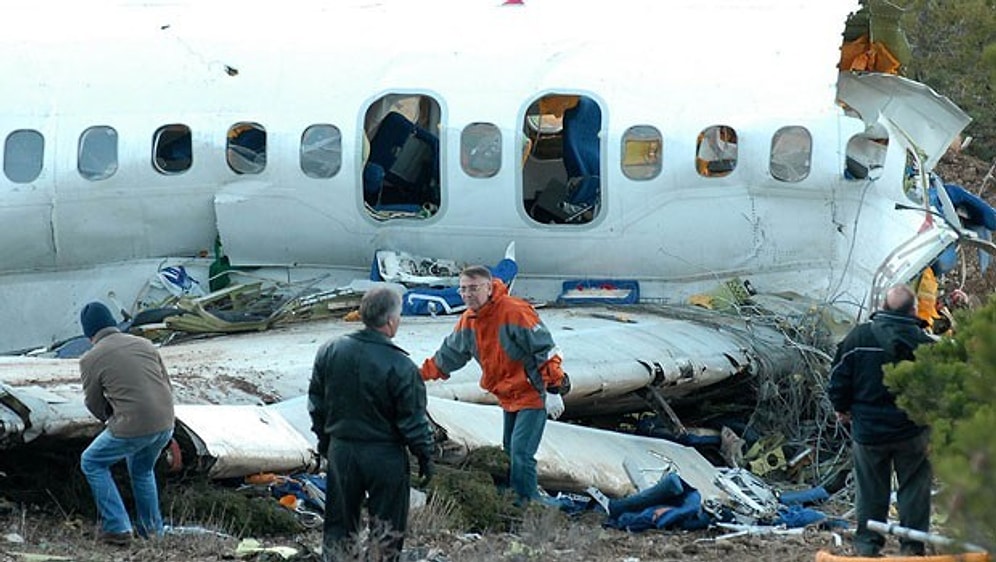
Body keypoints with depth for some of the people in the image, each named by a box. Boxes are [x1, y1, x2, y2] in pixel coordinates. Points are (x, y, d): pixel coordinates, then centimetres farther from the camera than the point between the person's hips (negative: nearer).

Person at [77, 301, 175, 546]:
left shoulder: (91, 359, -4)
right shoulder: (144, 344, 10)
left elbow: (94, 404, 6)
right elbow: (167, 385, 14)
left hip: (132, 427, -6)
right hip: (165, 424, 6)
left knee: (92, 463, 17)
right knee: (142, 470, 31)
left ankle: (117, 527, 11)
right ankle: (152, 528, 36)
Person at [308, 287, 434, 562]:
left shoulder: (329, 352, -4)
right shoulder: (401, 368, -18)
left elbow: (316, 404, 7)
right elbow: (414, 421, -12)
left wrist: (324, 440, 21)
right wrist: (425, 456, 2)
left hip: (341, 450, 4)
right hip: (385, 456, -4)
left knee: (340, 523, 14)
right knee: (387, 529, 8)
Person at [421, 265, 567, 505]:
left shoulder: (515, 312, -24)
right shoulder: (468, 321, 2)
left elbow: (546, 350, -22)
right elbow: (449, 354, 18)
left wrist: (553, 390, -24)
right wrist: (421, 375, 16)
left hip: (532, 394, -9)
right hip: (508, 396, 9)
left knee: (520, 453, -16)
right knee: (510, 450, 16)